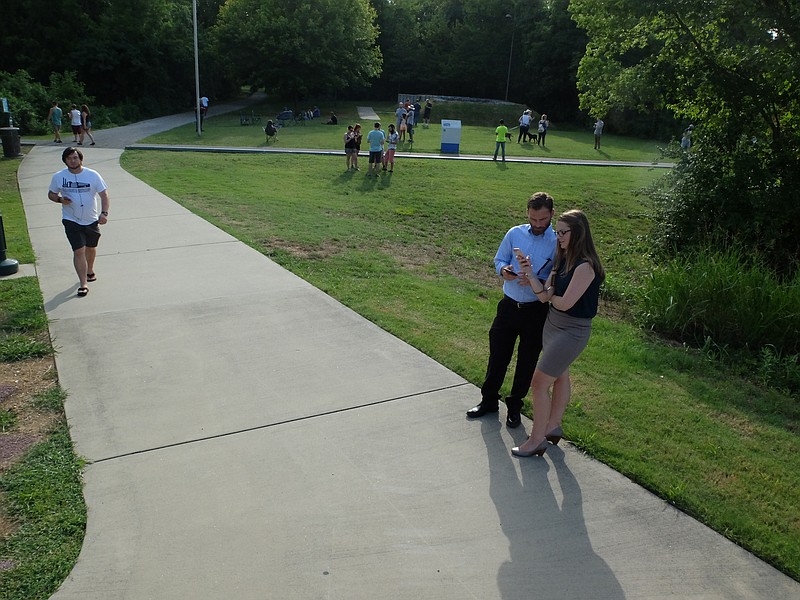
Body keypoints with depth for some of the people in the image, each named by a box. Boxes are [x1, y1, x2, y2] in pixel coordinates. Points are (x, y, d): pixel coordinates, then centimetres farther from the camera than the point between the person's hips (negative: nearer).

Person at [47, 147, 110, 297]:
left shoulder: (93, 175, -6)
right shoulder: (58, 177, -3)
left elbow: (104, 194, -2)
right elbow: (51, 194, 10)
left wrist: (104, 213, -16)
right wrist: (60, 199, -13)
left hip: (92, 219, 2)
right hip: (71, 221, -2)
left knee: (91, 248, 20)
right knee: (79, 251, -11)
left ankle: (90, 271, 47)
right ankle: (83, 284, -8)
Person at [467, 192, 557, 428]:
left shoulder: (558, 243, -11)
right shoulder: (515, 234, -2)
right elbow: (499, 259, 9)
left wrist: (536, 281, -27)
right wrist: (503, 270, -14)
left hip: (537, 310, -2)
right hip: (509, 305, 3)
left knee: (527, 361, 12)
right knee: (497, 355, 13)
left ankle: (515, 406, 32)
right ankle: (489, 400, 33)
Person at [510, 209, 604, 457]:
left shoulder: (585, 266, -24)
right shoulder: (563, 259, 3)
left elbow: (564, 303, -24)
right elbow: (544, 295, -3)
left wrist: (551, 296, -3)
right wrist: (529, 273, -17)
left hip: (571, 331, -9)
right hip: (553, 324, 9)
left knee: (539, 381, -4)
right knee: (560, 376, 23)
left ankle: (537, 439, 8)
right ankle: (553, 426, 39)